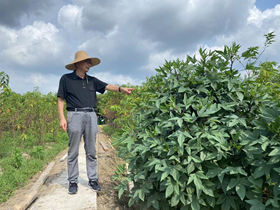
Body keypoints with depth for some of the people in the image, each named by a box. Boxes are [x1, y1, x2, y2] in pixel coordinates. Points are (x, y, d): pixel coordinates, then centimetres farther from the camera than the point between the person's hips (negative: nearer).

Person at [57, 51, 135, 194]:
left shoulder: (92, 80, 16)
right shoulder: (66, 79, 6)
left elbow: (107, 86, 4)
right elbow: (61, 99, 4)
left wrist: (121, 89, -14)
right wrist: (62, 118, -7)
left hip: (91, 116, 4)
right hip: (75, 115, -3)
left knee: (91, 151, 7)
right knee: (73, 152, 2)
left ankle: (93, 180, 15)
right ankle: (73, 182, 12)